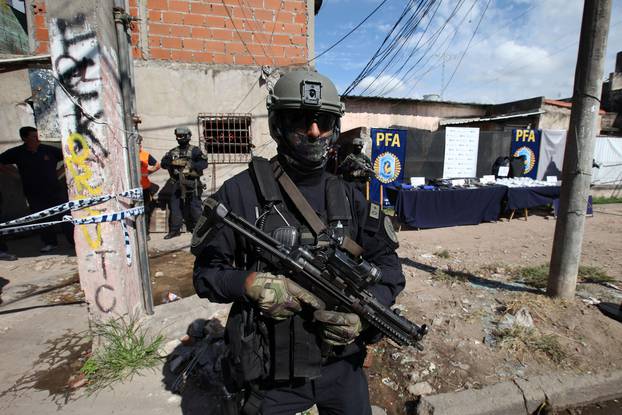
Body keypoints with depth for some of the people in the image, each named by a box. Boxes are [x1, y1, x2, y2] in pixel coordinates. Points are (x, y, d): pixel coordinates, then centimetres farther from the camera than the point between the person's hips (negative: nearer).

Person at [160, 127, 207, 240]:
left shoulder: (195, 150, 1)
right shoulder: (173, 152, 15)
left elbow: (204, 163, -10)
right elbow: (163, 163, 8)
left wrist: (191, 165, -23)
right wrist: (172, 161, -12)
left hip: (191, 183, -5)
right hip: (176, 184, 5)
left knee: (194, 207, -1)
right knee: (174, 206, 5)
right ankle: (175, 230, 14)